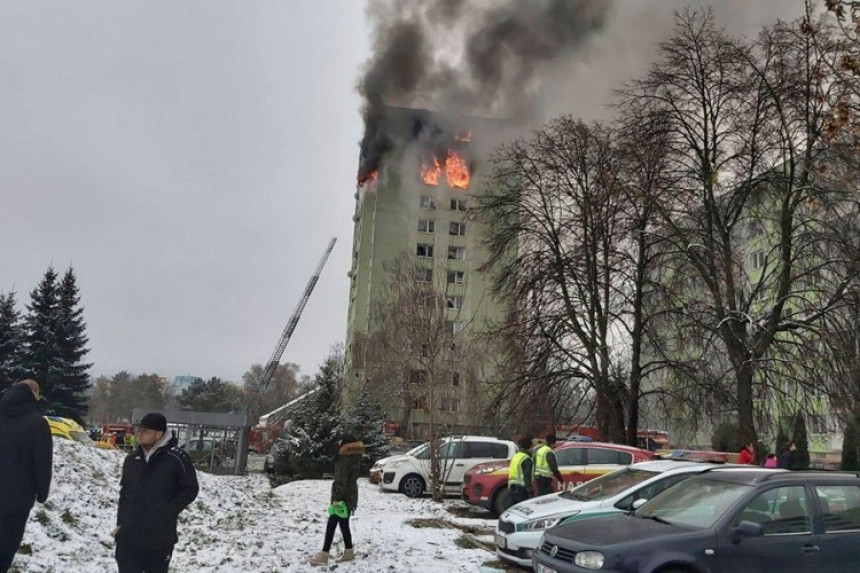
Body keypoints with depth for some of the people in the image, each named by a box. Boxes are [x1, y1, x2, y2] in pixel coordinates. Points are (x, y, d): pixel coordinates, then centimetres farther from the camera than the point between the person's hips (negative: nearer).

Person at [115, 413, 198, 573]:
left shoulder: (176, 458, -13)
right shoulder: (132, 459, 5)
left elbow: (190, 489, -6)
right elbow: (124, 491, 17)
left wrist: (169, 512, -13)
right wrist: (120, 521, 10)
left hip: (160, 537, -4)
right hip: (128, 535, 5)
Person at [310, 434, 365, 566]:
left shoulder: (345, 458, -18)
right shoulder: (354, 456, 10)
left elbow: (342, 480, -22)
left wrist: (337, 498, -22)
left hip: (343, 495, -9)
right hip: (350, 494, 9)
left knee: (331, 524, -4)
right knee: (344, 524, 14)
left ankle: (324, 555, -2)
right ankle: (349, 552, 18)